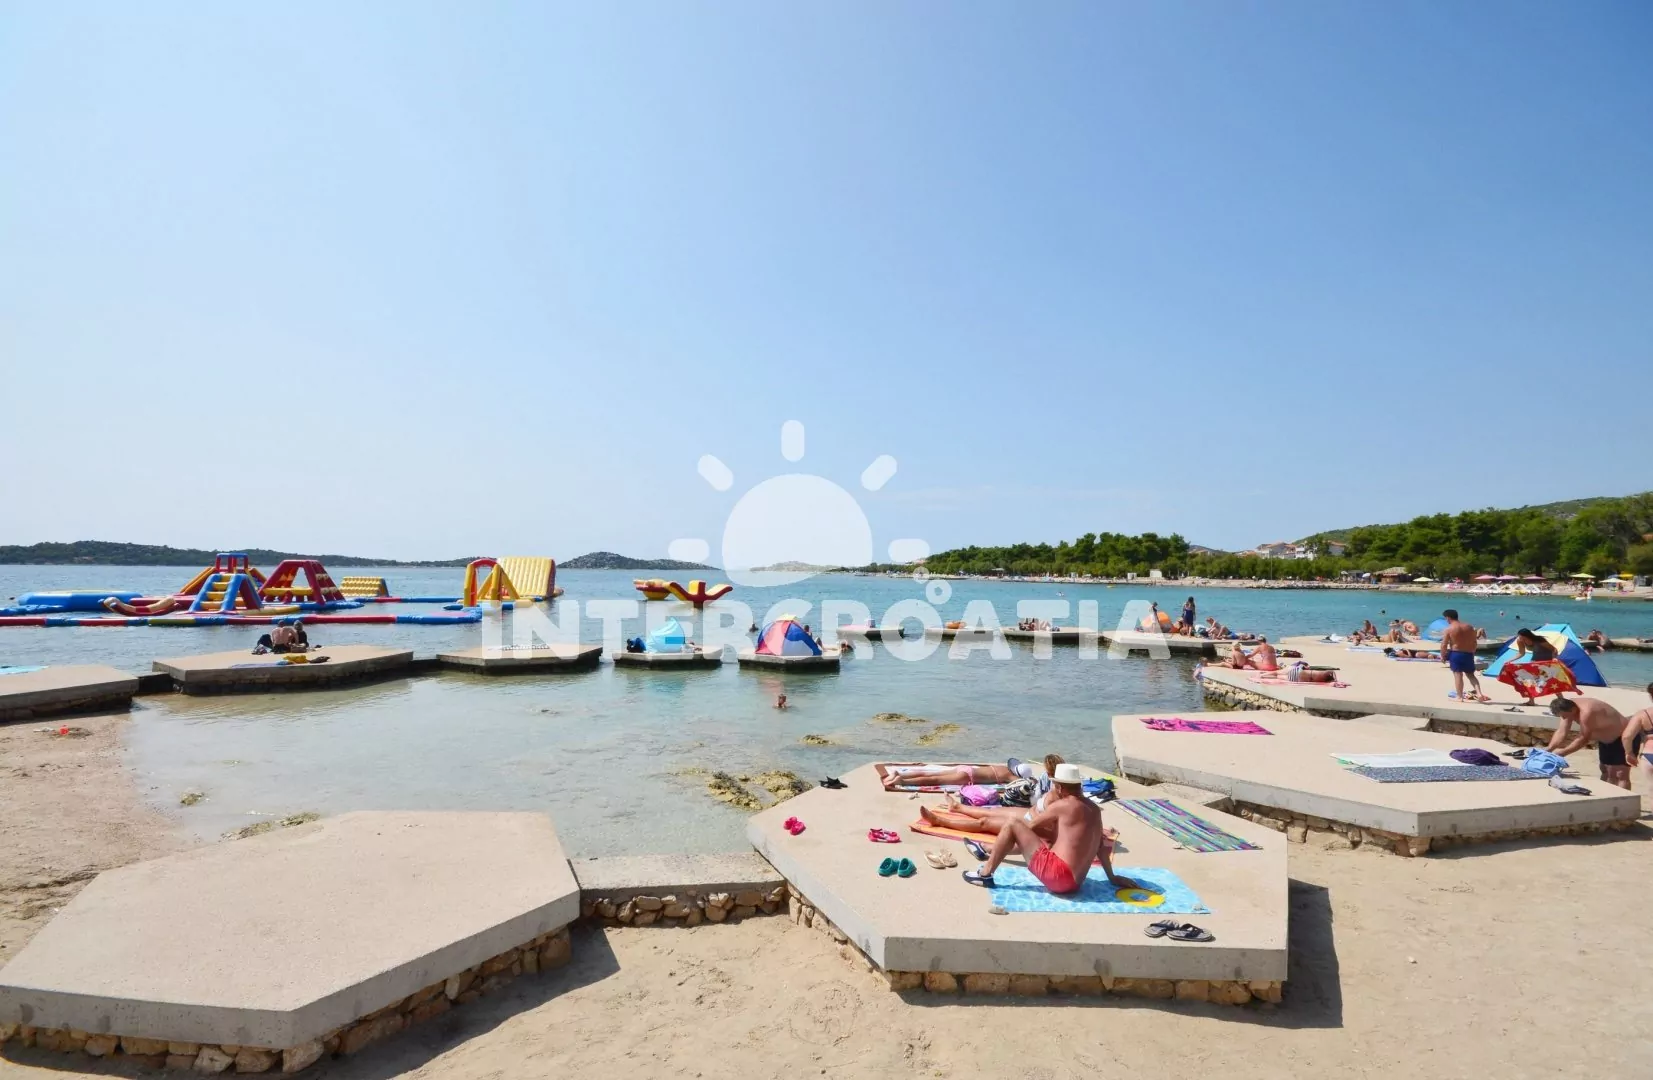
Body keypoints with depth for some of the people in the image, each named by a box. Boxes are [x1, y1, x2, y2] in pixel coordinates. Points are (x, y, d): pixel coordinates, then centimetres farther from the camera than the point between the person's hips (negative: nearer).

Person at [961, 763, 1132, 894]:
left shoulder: (1063, 805, -13)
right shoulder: (1094, 809, 9)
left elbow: (1032, 825, -2)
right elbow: (1101, 846, 15)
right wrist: (1112, 877, 23)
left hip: (1058, 876, -9)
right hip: (1073, 881, 9)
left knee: (1012, 825, -5)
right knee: (1032, 837, 30)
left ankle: (985, 874, 1)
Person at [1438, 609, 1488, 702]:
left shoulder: (1448, 629, -10)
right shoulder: (1469, 627, 7)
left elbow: (1444, 645, -11)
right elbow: (1474, 642, 13)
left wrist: (1442, 656, 1)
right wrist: (1472, 653, 24)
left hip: (1455, 654, -5)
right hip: (1468, 654, 5)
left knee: (1458, 674, -1)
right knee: (1471, 675, 16)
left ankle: (1459, 696, 2)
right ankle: (1479, 693, 2)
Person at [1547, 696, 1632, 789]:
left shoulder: (1586, 712, -37)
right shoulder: (1568, 709, -11)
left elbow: (1583, 738, -30)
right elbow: (1561, 732, -11)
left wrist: (1563, 752, -26)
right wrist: (1549, 750, -21)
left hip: (1623, 738, -9)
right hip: (1606, 739, 9)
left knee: (1620, 774, -13)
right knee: (1606, 772, 15)